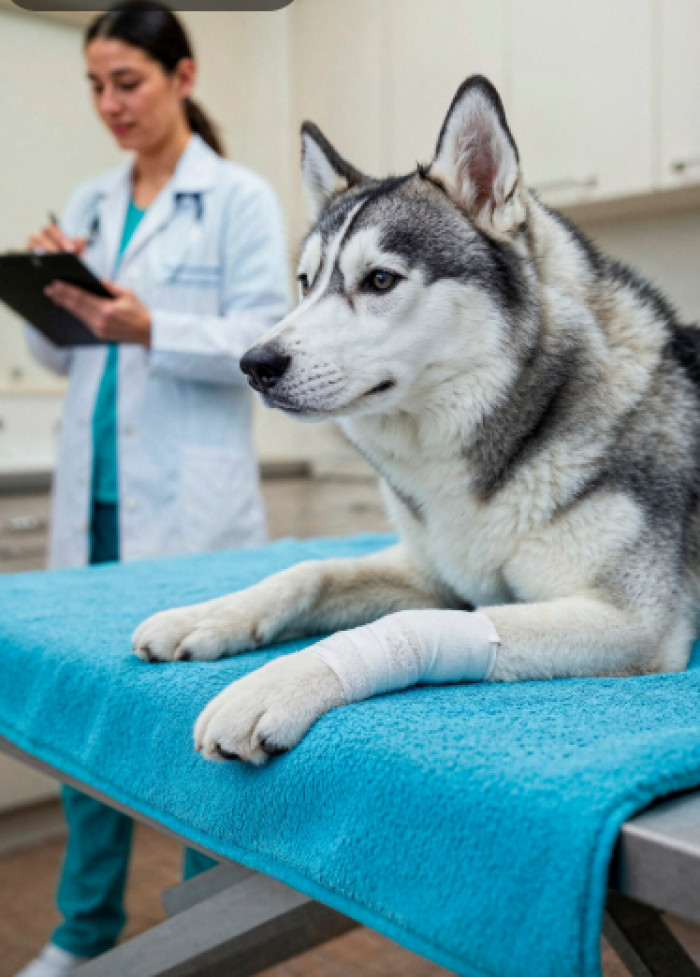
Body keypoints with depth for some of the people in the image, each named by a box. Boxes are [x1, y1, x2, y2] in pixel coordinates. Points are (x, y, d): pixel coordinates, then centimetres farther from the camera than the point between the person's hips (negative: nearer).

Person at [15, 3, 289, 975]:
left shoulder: (240, 197, -1)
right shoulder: (89, 204, 15)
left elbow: (267, 340, -10)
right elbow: (56, 352, 15)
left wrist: (151, 328, -23)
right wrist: (49, 294, -5)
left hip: (192, 497, -5)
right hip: (92, 490, 6)